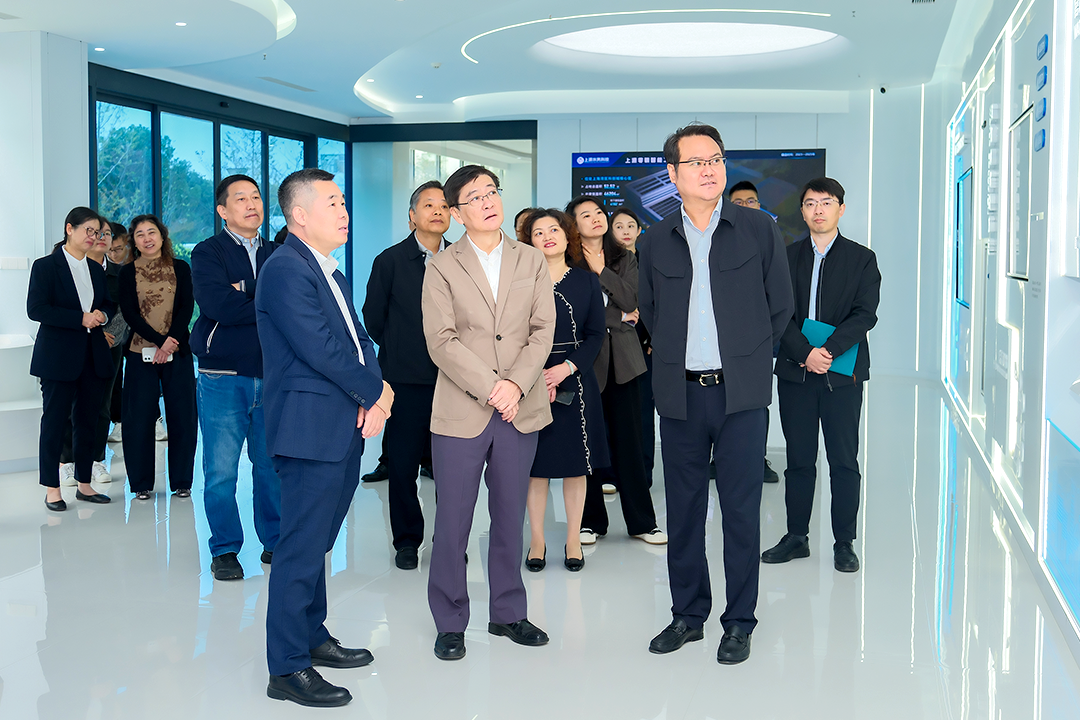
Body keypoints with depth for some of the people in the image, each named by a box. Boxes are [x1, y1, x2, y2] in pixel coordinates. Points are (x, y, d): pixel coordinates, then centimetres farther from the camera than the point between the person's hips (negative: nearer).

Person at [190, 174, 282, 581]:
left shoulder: (277, 256, 15)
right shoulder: (208, 253, 1)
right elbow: (216, 304, -16)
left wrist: (244, 300, -13)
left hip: (272, 375, 3)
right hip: (223, 377, -3)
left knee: (272, 465, 7)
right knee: (221, 470, 0)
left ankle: (274, 542, 21)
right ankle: (225, 550, 12)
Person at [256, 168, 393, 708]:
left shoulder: (329, 270, 17)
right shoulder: (286, 269, -14)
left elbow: (358, 339, 14)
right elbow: (320, 350, -21)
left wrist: (375, 397, -3)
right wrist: (376, 393, -8)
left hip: (346, 428, 9)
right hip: (310, 429, -9)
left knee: (318, 541, 18)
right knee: (302, 547, -4)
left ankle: (312, 637, 31)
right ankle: (287, 669, 3)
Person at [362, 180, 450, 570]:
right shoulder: (390, 260, 3)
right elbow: (372, 317, 7)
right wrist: (399, 351, 9)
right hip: (407, 380, -1)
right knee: (402, 462, 2)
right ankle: (407, 540, 17)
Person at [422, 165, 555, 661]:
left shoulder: (532, 262, 10)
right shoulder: (442, 268, 2)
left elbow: (543, 330, 3)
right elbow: (442, 341, -7)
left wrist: (516, 384, -11)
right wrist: (489, 389, -15)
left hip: (520, 409, 3)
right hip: (461, 411, -2)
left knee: (511, 517, 11)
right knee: (452, 521, 1)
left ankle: (508, 613, 25)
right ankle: (450, 623, 14)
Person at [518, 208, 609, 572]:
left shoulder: (587, 281, 5)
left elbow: (596, 335, 2)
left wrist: (566, 368, -13)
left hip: (575, 383, 1)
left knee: (575, 464, 5)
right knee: (535, 464, 3)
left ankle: (573, 540, 17)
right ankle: (537, 542, 14)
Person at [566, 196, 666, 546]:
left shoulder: (625, 258, 12)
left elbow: (631, 301, -2)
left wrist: (601, 270, -5)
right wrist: (618, 316, -4)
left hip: (622, 359, 3)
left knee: (629, 439, 3)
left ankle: (641, 521, 12)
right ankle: (591, 521, 15)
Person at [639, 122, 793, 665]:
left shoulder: (759, 230, 2)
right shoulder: (656, 242, 6)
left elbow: (780, 306, 8)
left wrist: (746, 357, 11)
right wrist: (678, 356, 12)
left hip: (740, 393, -2)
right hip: (680, 394, 2)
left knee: (741, 510, 2)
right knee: (683, 509, 9)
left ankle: (739, 622, 14)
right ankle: (687, 614, 23)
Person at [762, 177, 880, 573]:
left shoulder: (862, 258, 4)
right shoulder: (787, 257, 8)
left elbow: (865, 314, -6)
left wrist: (828, 351, -18)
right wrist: (805, 353, -14)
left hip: (842, 374, -1)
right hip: (794, 373, 2)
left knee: (844, 462, 2)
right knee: (799, 460, 8)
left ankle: (844, 543, 11)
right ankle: (796, 537, 19)